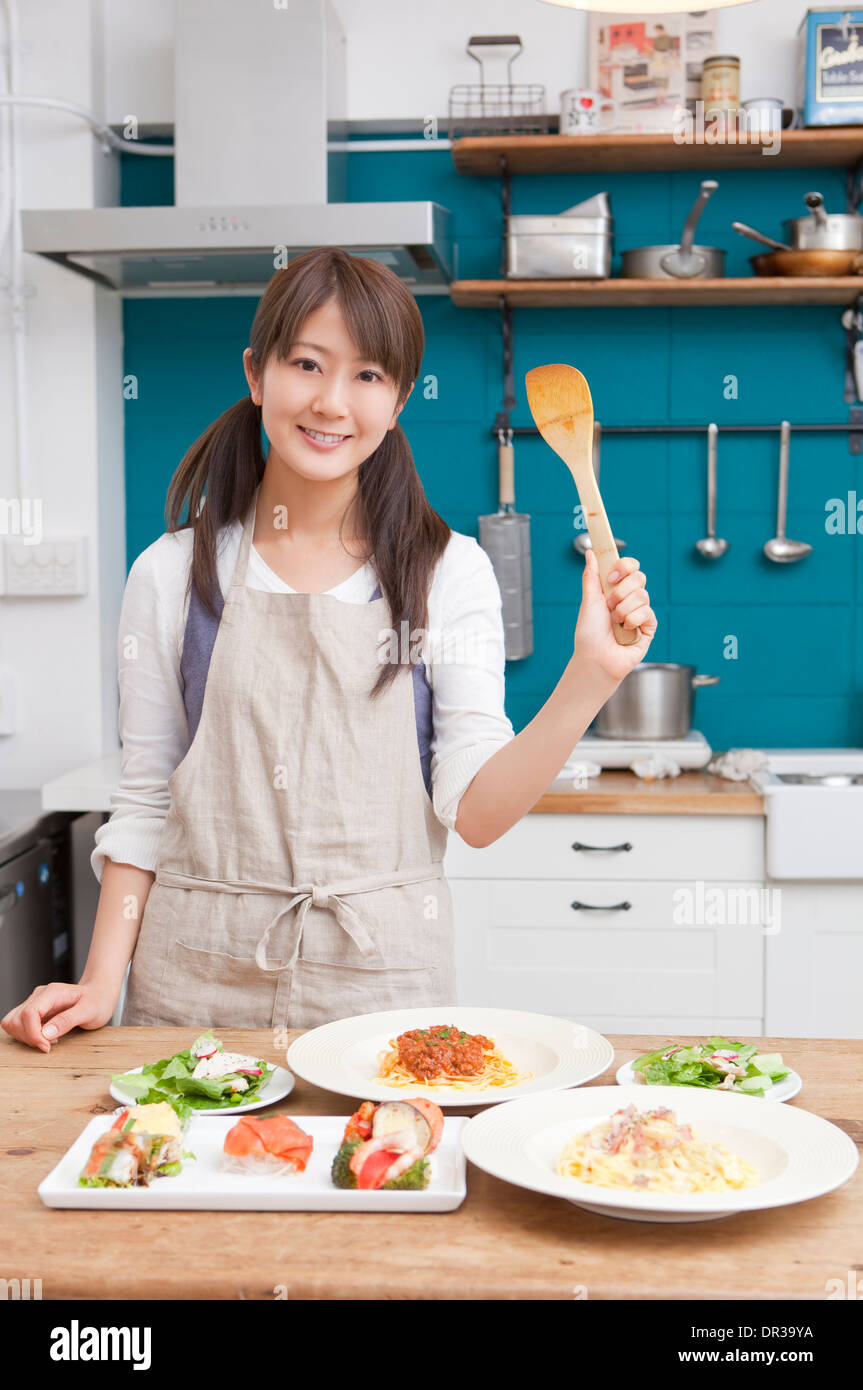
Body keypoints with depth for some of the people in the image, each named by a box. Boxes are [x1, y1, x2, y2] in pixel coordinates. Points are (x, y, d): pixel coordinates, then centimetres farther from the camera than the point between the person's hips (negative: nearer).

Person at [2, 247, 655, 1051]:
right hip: (199, 980, 1)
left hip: (382, 983, 0)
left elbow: (476, 812, -8)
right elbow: (144, 800, 6)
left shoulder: (448, 573, -2)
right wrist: (102, 980, -3)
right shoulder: (173, 575, 1)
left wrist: (590, 677, -20)